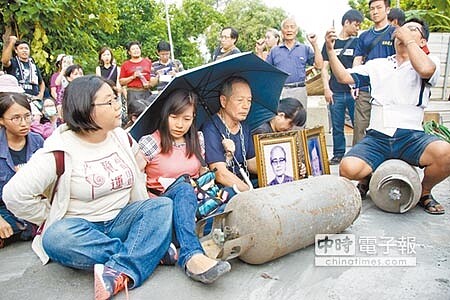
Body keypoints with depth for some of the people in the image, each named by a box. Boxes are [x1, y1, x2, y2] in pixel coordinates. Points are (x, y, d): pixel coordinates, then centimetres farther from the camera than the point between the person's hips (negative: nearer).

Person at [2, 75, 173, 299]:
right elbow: (15, 194, -17)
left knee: (163, 205, -21)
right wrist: (53, 220, -8)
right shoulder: (61, 151, -13)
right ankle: (151, 248, -24)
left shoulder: (122, 137, 3)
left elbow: (139, 173, 18)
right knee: (57, 238, -36)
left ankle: (121, 272, -39)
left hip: (121, 221, 4)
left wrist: (145, 216, 5)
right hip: (80, 227, -3)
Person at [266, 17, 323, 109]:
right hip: (278, 91, 0)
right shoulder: (274, 50, 14)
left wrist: (314, 44, -2)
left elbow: (318, 65, 1)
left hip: (299, 91, 0)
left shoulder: (305, 49, 11)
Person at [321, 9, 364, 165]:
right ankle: (338, 154, 16)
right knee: (337, 127, 5)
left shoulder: (357, 42, 12)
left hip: (353, 91, 0)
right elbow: (324, 68, 9)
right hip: (336, 92, 0)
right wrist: (326, 88, -1)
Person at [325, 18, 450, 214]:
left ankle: (424, 192, 1)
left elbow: (425, 70, -16)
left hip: (411, 136, -1)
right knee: (348, 169, -28)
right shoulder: (377, 65, 19)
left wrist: (408, 39, -3)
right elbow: (344, 77, 11)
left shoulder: (429, 62, 10)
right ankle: (367, 178, 13)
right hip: (377, 137, 1)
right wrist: (330, 49, 1)